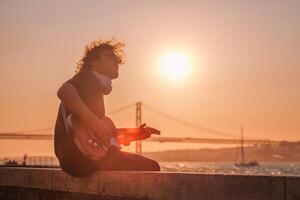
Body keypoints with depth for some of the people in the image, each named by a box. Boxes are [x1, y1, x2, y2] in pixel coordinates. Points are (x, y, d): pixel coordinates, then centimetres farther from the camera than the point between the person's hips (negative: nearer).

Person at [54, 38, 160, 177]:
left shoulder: (97, 87, 26)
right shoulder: (87, 78, 0)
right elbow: (63, 91, -24)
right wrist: (93, 120, -29)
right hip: (80, 156, -10)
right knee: (150, 167, -10)